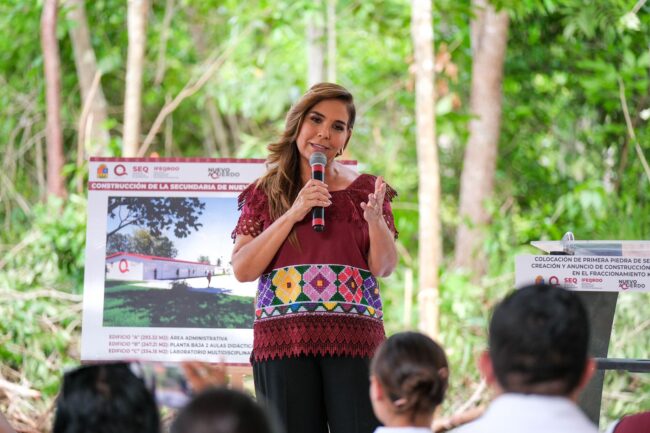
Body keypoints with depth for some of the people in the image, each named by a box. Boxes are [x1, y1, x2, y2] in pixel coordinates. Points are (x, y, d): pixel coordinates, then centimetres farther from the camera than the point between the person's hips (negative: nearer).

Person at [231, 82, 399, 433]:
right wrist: (293, 214, -8)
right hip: (284, 340, 0)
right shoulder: (265, 194, 10)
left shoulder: (365, 190, 11)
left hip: (353, 341, 0)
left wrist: (375, 218, -14)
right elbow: (242, 270, -1)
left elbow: (384, 268, 4)